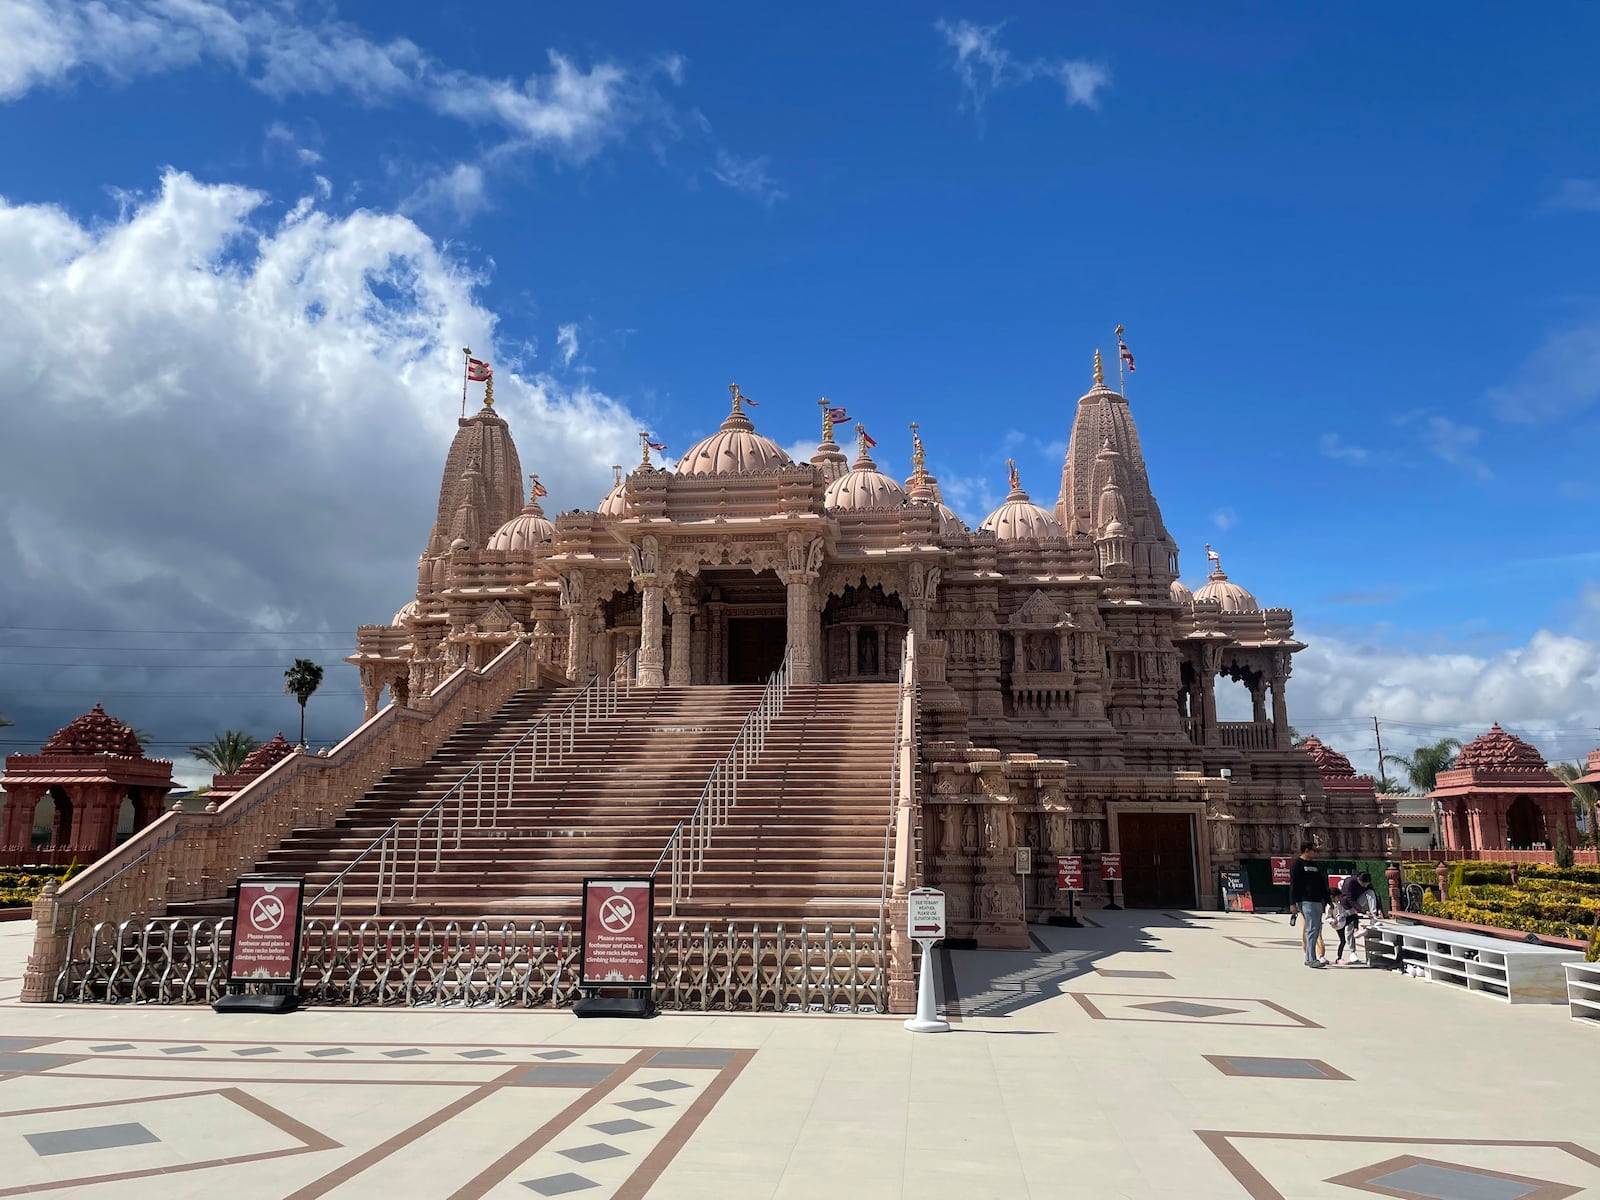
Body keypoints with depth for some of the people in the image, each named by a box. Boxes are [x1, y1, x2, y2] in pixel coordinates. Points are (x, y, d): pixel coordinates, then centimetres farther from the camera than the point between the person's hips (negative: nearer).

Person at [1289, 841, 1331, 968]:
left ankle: (1309, 957, 15)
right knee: (1312, 929, -13)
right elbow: (1293, 885, -8)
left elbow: (1322, 884, 24)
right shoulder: (1297, 865, -3)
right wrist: (1293, 903, -14)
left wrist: (1325, 899, 17)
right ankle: (1311, 959, -12)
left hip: (1317, 901, 8)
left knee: (1316, 929, 8)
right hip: (1306, 901, -8)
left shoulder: (1315, 866, 21)